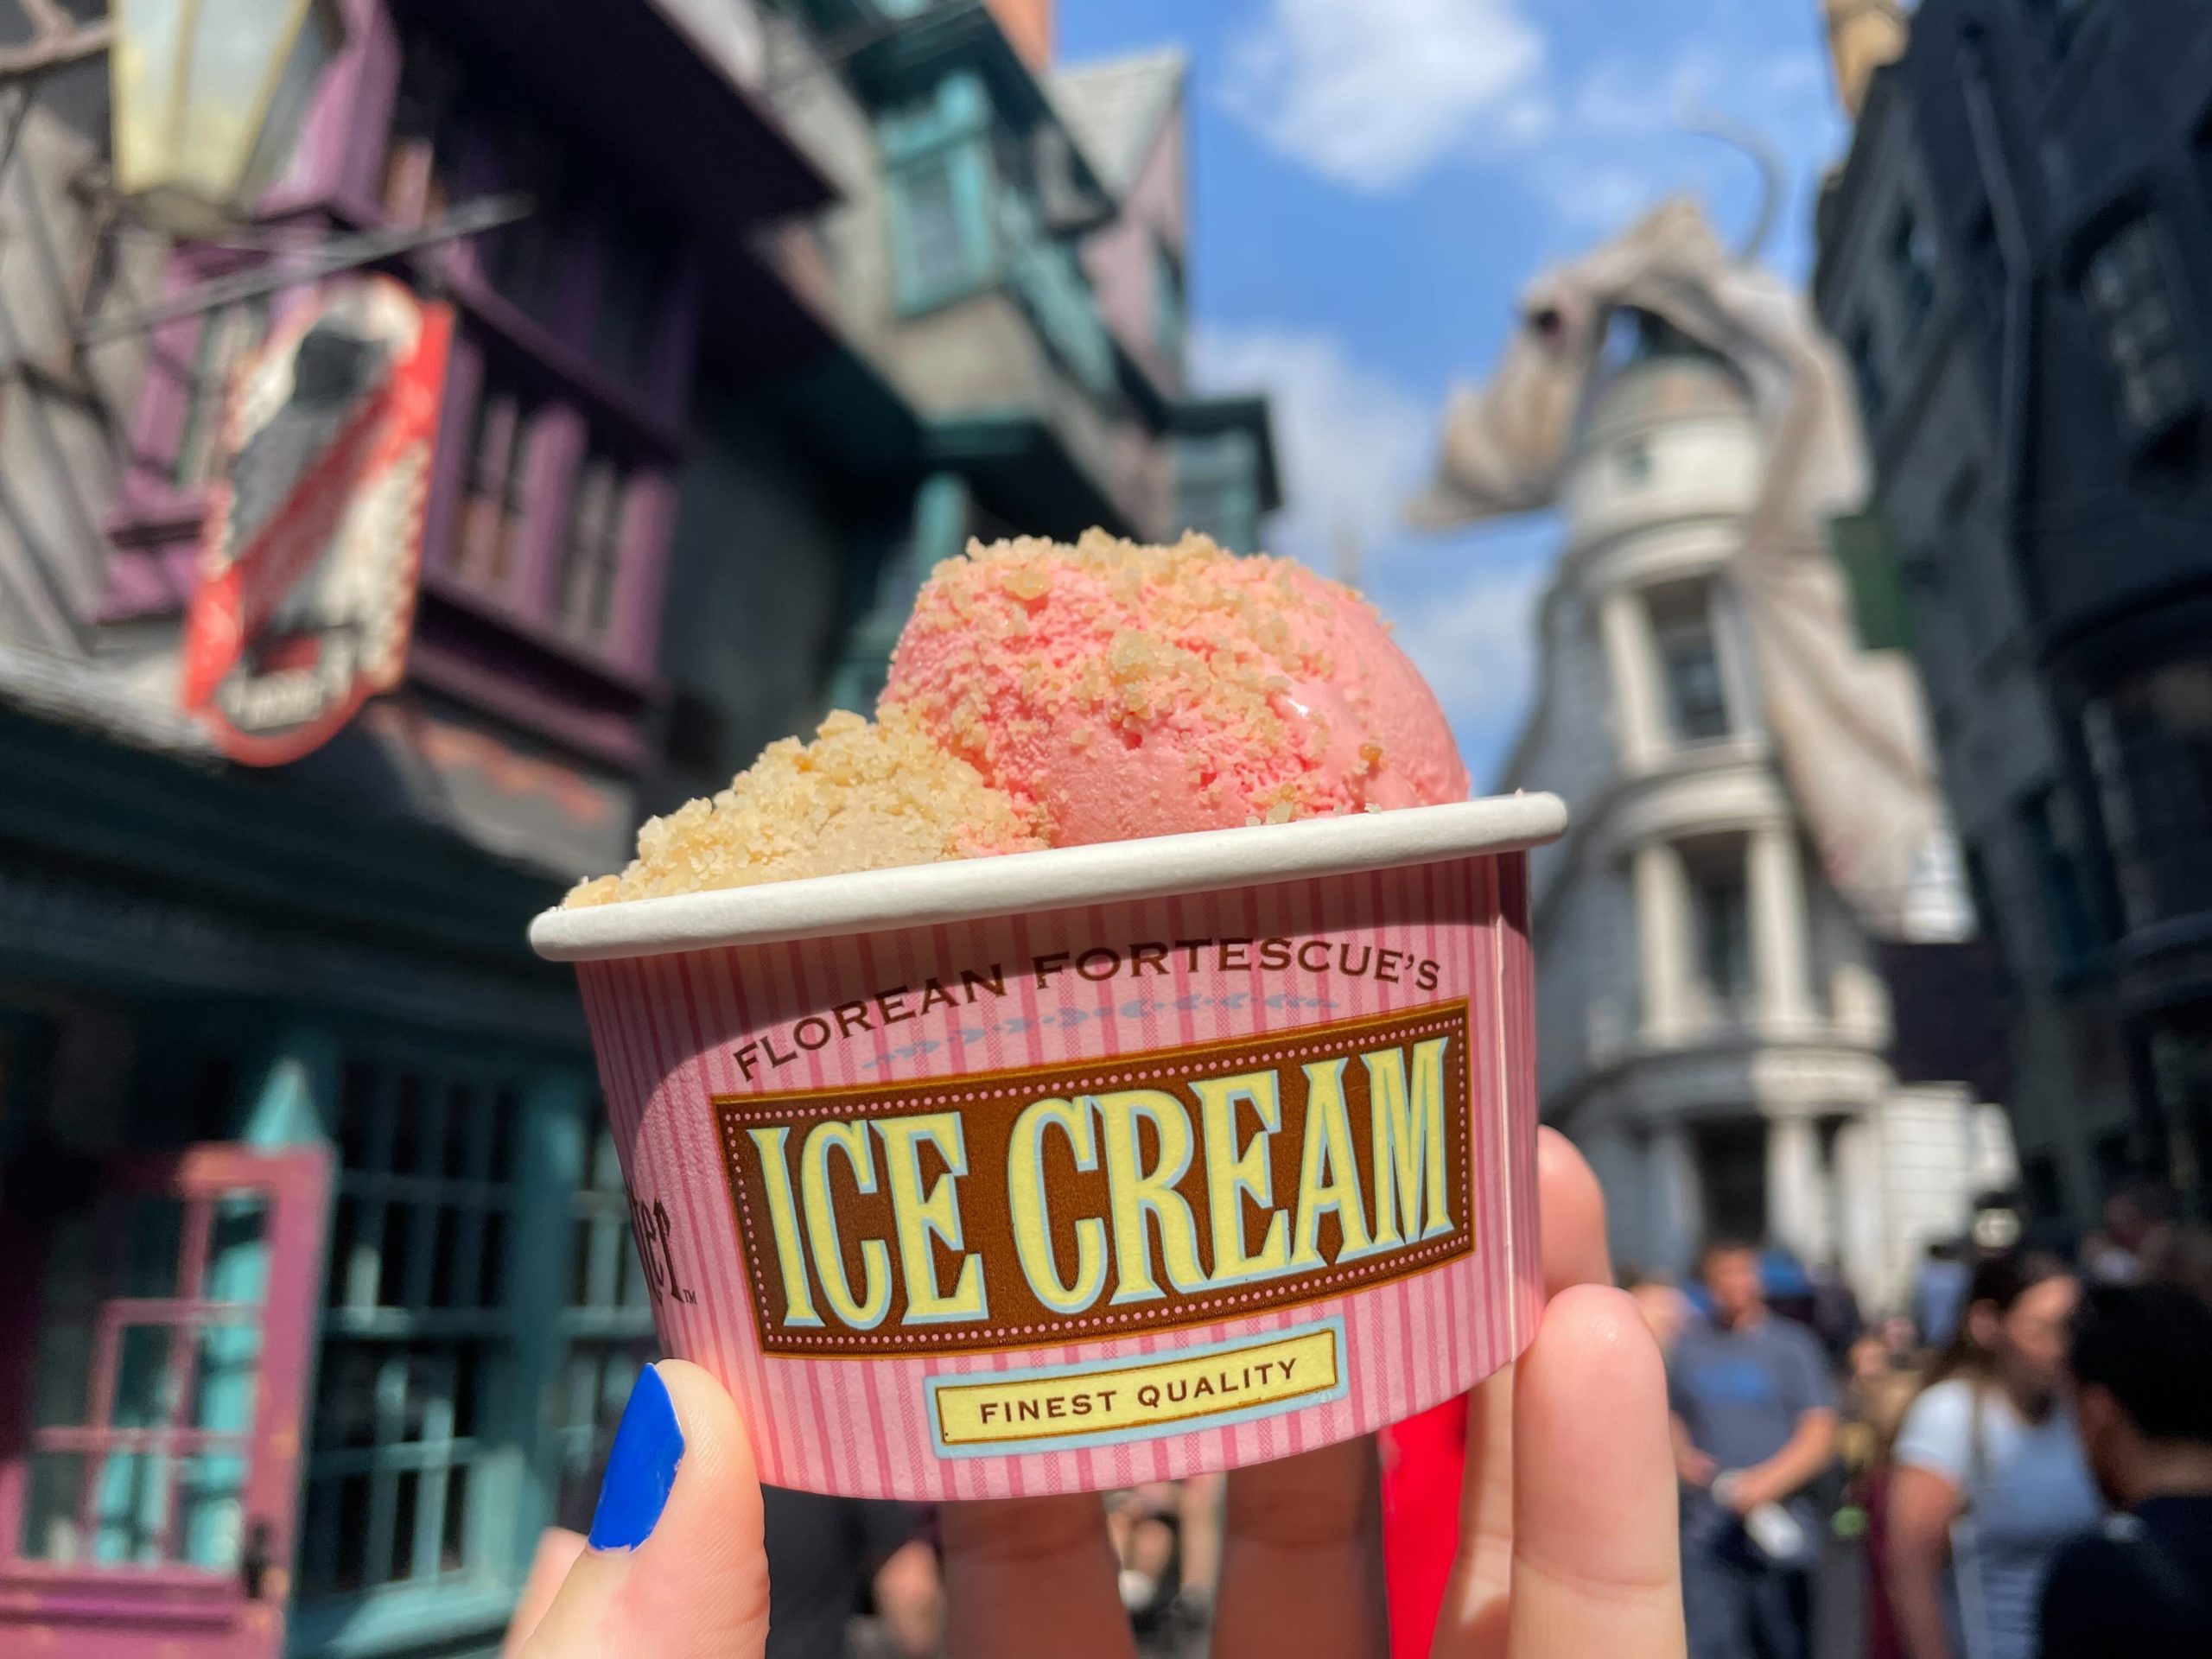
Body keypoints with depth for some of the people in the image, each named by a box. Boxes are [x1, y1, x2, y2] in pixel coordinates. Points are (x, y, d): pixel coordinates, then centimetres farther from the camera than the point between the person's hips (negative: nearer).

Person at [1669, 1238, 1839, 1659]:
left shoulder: (1791, 1344, -3)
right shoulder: (1690, 1344, 4)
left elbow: (1820, 1434, -8)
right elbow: (1669, 1414, 15)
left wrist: (1765, 1484, -18)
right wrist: (1681, 1455, -4)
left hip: (1773, 1527, -1)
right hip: (1707, 1526, 1)